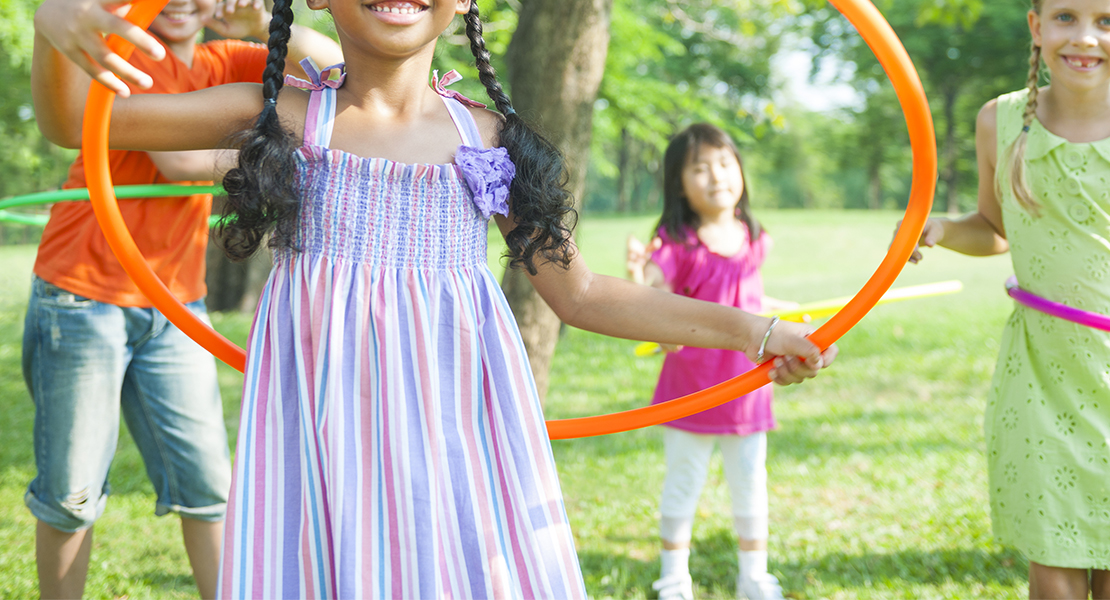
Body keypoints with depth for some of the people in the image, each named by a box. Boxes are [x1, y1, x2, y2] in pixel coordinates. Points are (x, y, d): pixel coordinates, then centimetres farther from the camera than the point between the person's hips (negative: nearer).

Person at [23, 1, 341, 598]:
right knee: (71, 492, 1)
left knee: (207, 481, 2)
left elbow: (334, 64, 3)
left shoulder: (221, 64, 11)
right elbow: (177, 158, -18)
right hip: (83, 298, -5)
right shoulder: (124, 52, -8)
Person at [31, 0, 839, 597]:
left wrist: (751, 330, 13)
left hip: (455, 424, 1)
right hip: (325, 425, -1)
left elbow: (578, 293, 13)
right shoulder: (282, 116, 4)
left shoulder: (490, 140, 7)